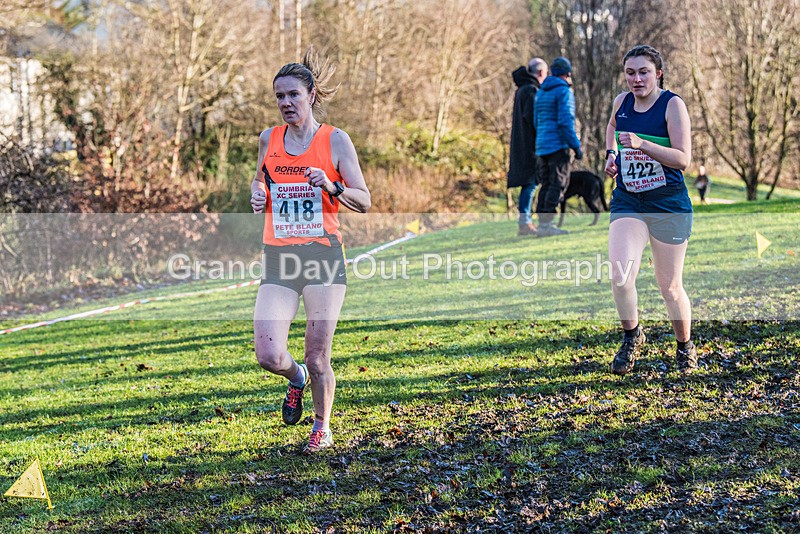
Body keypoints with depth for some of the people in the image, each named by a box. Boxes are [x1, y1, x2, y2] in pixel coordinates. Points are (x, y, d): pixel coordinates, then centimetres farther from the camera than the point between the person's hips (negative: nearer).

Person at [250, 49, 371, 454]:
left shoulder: (335, 140, -2)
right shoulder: (268, 140, 9)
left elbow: (364, 201, -1)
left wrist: (332, 187, -19)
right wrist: (258, 195, 6)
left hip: (323, 253, -3)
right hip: (278, 257, 3)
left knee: (317, 357, -1)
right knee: (269, 356, -8)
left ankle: (322, 428, 24)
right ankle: (296, 378, 28)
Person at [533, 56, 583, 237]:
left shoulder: (541, 92, 18)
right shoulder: (564, 91, -8)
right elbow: (565, 122, -17)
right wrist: (576, 146, -14)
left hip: (542, 146, 8)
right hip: (558, 145, -8)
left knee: (547, 184, 10)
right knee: (559, 183, -9)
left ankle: (542, 223, 7)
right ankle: (547, 223, -16)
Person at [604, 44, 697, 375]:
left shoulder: (673, 105, -10)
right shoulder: (622, 102, 5)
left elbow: (683, 159, -17)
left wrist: (641, 144, -28)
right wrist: (611, 154, 13)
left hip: (668, 204, -3)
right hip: (627, 202, 4)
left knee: (670, 287, 5)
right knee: (620, 276, -16)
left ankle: (685, 347, 30)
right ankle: (631, 336, 10)